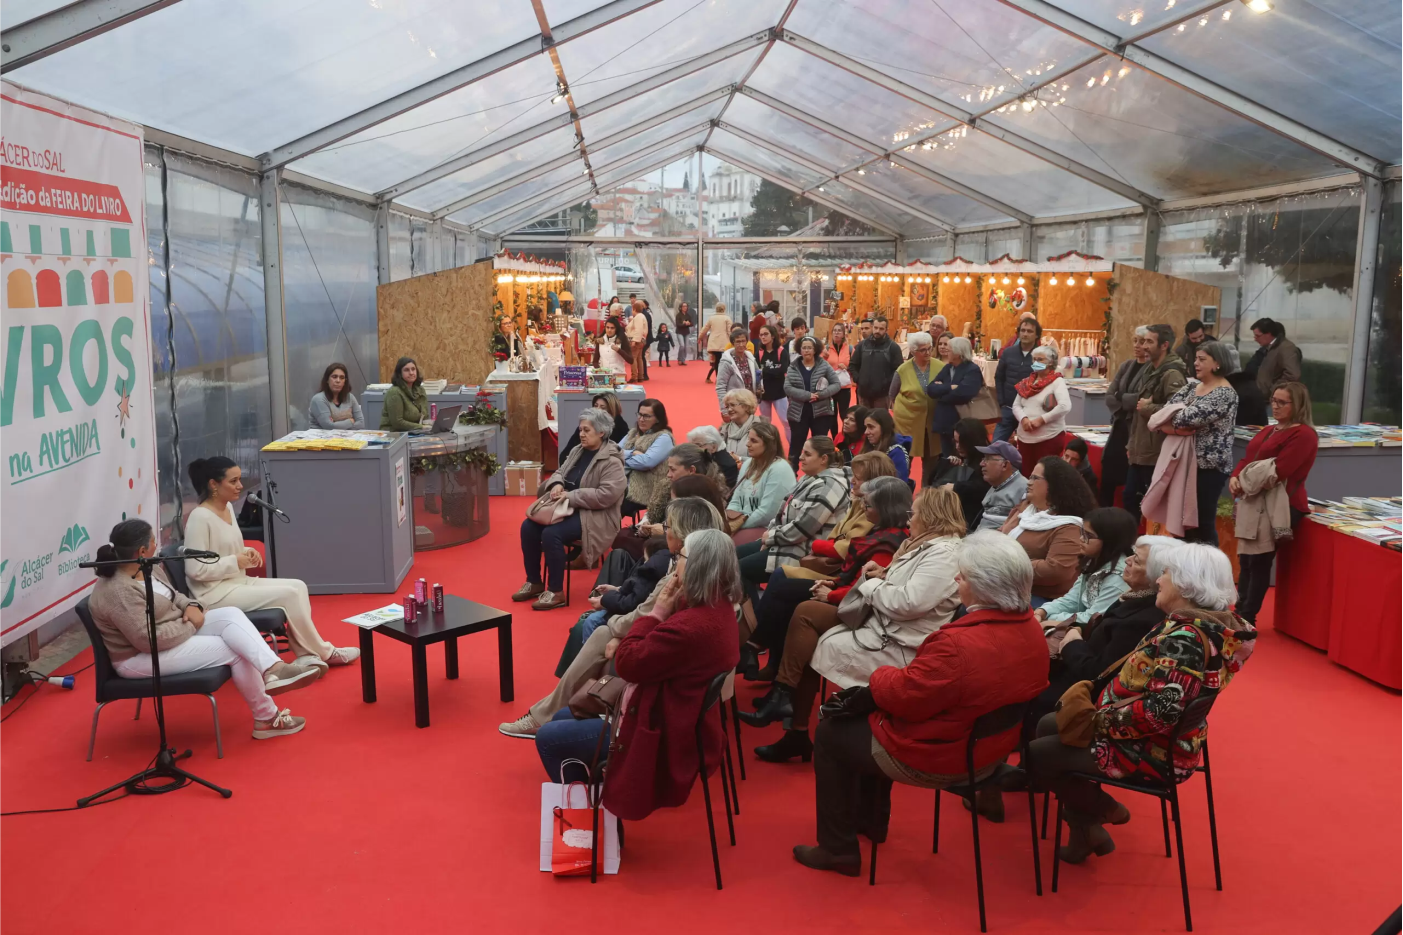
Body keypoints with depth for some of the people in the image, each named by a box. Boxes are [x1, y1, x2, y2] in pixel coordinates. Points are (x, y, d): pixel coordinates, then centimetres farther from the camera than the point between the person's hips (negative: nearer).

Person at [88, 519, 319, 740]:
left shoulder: (147, 569, 4)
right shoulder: (118, 592, -25)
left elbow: (172, 596, 17)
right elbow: (148, 639, -29)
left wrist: (191, 607, -5)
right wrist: (191, 627, -15)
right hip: (143, 656, -9)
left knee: (231, 614, -15)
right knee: (235, 651, -16)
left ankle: (273, 669, -32)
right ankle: (266, 719, -8)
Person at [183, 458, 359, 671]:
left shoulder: (228, 507, 10)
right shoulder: (200, 517, -18)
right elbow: (196, 570, -22)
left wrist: (247, 553, 2)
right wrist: (236, 561, -17)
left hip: (238, 582, 9)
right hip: (214, 593, -9)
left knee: (298, 586, -6)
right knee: (288, 594, -17)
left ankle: (307, 656, -10)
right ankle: (323, 652, -2)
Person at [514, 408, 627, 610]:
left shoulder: (612, 462, -14)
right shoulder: (578, 451, 11)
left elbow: (606, 495, -25)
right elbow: (560, 472, 18)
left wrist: (570, 496, -23)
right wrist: (557, 484, -8)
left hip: (594, 517, -8)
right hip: (568, 509, 8)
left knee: (551, 533, -29)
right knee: (528, 526, -9)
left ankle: (556, 592, -16)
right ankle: (534, 582, 6)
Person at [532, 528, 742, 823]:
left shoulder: (690, 627, -34)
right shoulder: (719, 608, -1)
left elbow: (626, 664, -23)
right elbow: (654, 650, 10)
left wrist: (656, 613, -18)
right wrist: (625, 646, -6)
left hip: (660, 732, -10)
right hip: (676, 716, 10)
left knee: (547, 738, 0)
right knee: (562, 718, 21)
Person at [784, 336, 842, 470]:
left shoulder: (824, 365, 0)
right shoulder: (793, 366, 1)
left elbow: (836, 385, -1)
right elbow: (787, 387, -8)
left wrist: (821, 394, -17)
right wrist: (807, 395, -19)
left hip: (821, 412, 0)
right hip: (798, 413, 1)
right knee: (796, 444, 7)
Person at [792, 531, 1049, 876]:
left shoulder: (958, 643, -35)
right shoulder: (1031, 628, -7)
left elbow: (903, 695, -25)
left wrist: (879, 676, -2)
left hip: (939, 759, -9)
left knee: (830, 734, 12)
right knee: (864, 712, 28)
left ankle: (838, 850, 23)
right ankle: (870, 819, 42)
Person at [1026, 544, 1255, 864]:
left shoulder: (1185, 637, -28)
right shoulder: (1206, 622, 3)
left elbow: (1161, 711, -36)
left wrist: (1102, 721, -21)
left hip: (1153, 751, -10)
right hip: (1158, 739, 10)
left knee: (1037, 754, -5)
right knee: (1048, 726, 17)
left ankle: (1102, 810, 14)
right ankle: (1086, 828, 18)